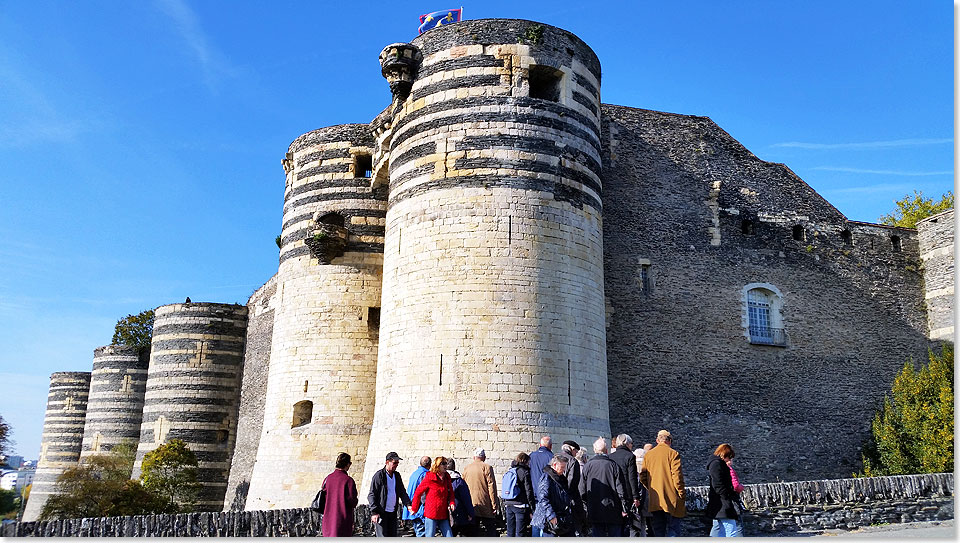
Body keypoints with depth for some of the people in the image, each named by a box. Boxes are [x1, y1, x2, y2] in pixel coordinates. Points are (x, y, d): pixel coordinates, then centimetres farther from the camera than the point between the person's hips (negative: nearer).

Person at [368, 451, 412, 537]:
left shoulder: (397, 476, 10)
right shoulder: (379, 475, -9)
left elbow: (402, 492, 15)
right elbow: (371, 495, -10)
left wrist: (408, 504, -3)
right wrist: (374, 512, -18)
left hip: (393, 513, 7)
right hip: (380, 513, -7)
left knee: (393, 538, 9)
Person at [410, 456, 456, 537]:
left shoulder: (447, 477, 8)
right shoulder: (429, 478, -8)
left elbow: (450, 492, 18)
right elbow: (418, 493, -1)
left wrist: (452, 503, -2)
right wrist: (414, 509, 5)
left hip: (443, 515, 5)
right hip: (431, 514, -5)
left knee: (449, 539, 2)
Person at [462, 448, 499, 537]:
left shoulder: (466, 469, 9)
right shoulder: (486, 467, -6)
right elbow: (491, 487, -10)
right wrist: (494, 505, -6)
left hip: (470, 507, 5)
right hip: (485, 505, -5)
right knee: (490, 532, 1)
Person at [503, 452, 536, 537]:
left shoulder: (509, 472, 11)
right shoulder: (525, 472, -9)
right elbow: (529, 492, -10)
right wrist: (533, 508, -5)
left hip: (508, 505, 6)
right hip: (520, 506, -6)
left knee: (510, 532, 12)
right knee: (520, 533, -2)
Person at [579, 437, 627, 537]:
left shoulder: (587, 466, -2)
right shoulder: (613, 465, -8)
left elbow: (582, 490, 3)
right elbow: (621, 489, -6)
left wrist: (587, 505, 16)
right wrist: (624, 509, 2)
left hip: (594, 512, 2)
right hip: (613, 512, -1)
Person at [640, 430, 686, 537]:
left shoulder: (647, 455, 8)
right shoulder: (673, 453, -6)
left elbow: (642, 477, 8)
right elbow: (677, 476, -12)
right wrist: (682, 494, -5)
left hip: (654, 500, 5)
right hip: (671, 498, -5)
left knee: (658, 530, 13)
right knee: (673, 529, 0)